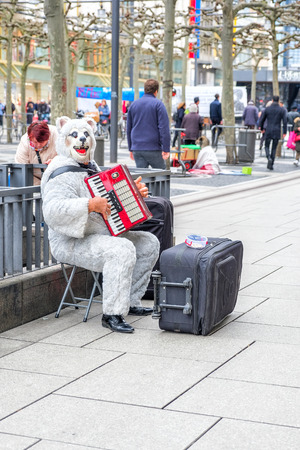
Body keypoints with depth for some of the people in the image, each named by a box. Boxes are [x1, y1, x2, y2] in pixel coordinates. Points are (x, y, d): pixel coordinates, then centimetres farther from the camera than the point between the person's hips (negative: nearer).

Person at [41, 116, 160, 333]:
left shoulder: (91, 168, 16)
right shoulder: (63, 174, -17)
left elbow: (111, 197, 30)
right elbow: (53, 211, -33)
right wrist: (90, 205, -36)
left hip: (104, 235, 10)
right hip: (73, 244, -10)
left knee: (150, 243, 4)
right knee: (123, 250, -32)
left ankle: (131, 302, 9)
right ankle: (113, 314, -25)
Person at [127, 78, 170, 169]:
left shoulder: (133, 104, 12)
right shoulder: (158, 104, -4)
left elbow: (129, 128, 17)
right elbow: (164, 128, -12)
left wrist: (130, 148, 23)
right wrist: (166, 149, -12)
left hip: (137, 149, 5)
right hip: (154, 148, -5)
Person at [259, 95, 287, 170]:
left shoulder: (267, 109, 0)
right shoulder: (282, 110, -1)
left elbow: (262, 120, 5)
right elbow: (285, 121, -6)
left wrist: (261, 128, 22)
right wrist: (284, 132, 1)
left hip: (268, 131, 0)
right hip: (277, 132, 0)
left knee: (267, 146, 12)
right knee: (274, 148, 10)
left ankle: (269, 158, -17)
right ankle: (271, 165, 8)